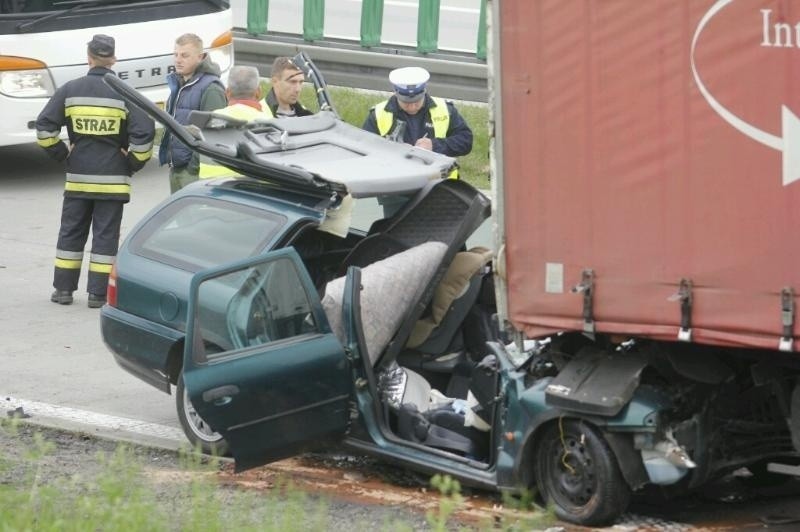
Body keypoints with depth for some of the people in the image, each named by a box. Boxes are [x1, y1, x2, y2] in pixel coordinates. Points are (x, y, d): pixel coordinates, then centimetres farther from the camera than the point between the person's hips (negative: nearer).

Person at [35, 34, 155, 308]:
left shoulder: (70, 90, 0)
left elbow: (44, 126, -1)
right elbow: (144, 132, -13)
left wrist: (61, 154, 9)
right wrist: (133, 162, 1)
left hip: (78, 177, 2)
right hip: (112, 178, -2)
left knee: (71, 231, 13)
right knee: (106, 234, 4)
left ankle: (63, 289, 15)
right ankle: (98, 293, 2)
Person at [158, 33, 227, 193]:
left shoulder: (210, 88, -14)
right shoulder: (178, 85, 16)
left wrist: (196, 165, -20)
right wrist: (167, 156, 18)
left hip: (195, 172, -10)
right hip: (176, 169, 10)